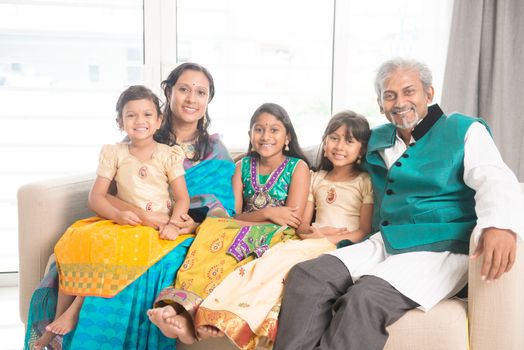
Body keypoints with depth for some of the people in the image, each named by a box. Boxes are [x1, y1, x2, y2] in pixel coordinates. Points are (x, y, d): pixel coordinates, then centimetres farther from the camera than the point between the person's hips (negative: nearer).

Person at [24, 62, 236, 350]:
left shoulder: (215, 150, 10)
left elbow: (223, 205, 3)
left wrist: (197, 222, -19)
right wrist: (142, 215, -22)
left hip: (180, 232, 0)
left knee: (156, 266, -35)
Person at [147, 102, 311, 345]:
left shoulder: (298, 167, 4)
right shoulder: (243, 166, 14)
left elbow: (293, 220, -6)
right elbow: (233, 215, 3)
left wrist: (247, 218, -11)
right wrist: (267, 214, -14)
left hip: (277, 238, -3)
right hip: (238, 234, 3)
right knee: (213, 232, -30)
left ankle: (190, 315, -41)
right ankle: (183, 310, -45)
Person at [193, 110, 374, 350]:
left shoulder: (365, 182, 9)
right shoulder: (316, 179, 21)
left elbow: (365, 231, 0)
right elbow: (302, 225, 15)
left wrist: (325, 238, -13)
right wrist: (316, 232, -8)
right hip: (313, 244, 4)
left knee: (284, 254, -31)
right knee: (280, 255, -30)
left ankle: (231, 317, -37)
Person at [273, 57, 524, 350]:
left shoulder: (464, 131, 3)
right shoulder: (378, 140, 19)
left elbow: (496, 181, -13)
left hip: (441, 250, -5)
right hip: (385, 245, 6)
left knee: (365, 299, -32)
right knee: (306, 275, -18)